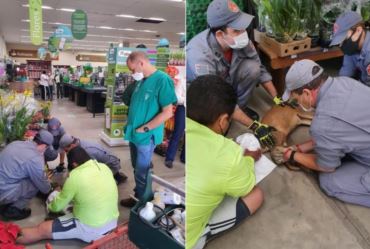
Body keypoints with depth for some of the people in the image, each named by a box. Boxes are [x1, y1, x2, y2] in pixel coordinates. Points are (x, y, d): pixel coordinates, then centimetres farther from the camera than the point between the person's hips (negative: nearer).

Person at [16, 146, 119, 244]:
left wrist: (50, 207, 21)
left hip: (90, 229, -6)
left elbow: (57, 206, -2)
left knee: (41, 230, 5)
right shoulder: (104, 167, -2)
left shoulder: (75, 177, -17)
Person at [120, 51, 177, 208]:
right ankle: (137, 196, 41)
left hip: (146, 136, -7)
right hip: (134, 134, 8)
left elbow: (167, 112, -20)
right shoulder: (141, 81, 8)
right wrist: (131, 125, 6)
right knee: (137, 169, 22)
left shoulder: (162, 80, -18)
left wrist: (144, 129, -17)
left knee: (141, 174, 10)